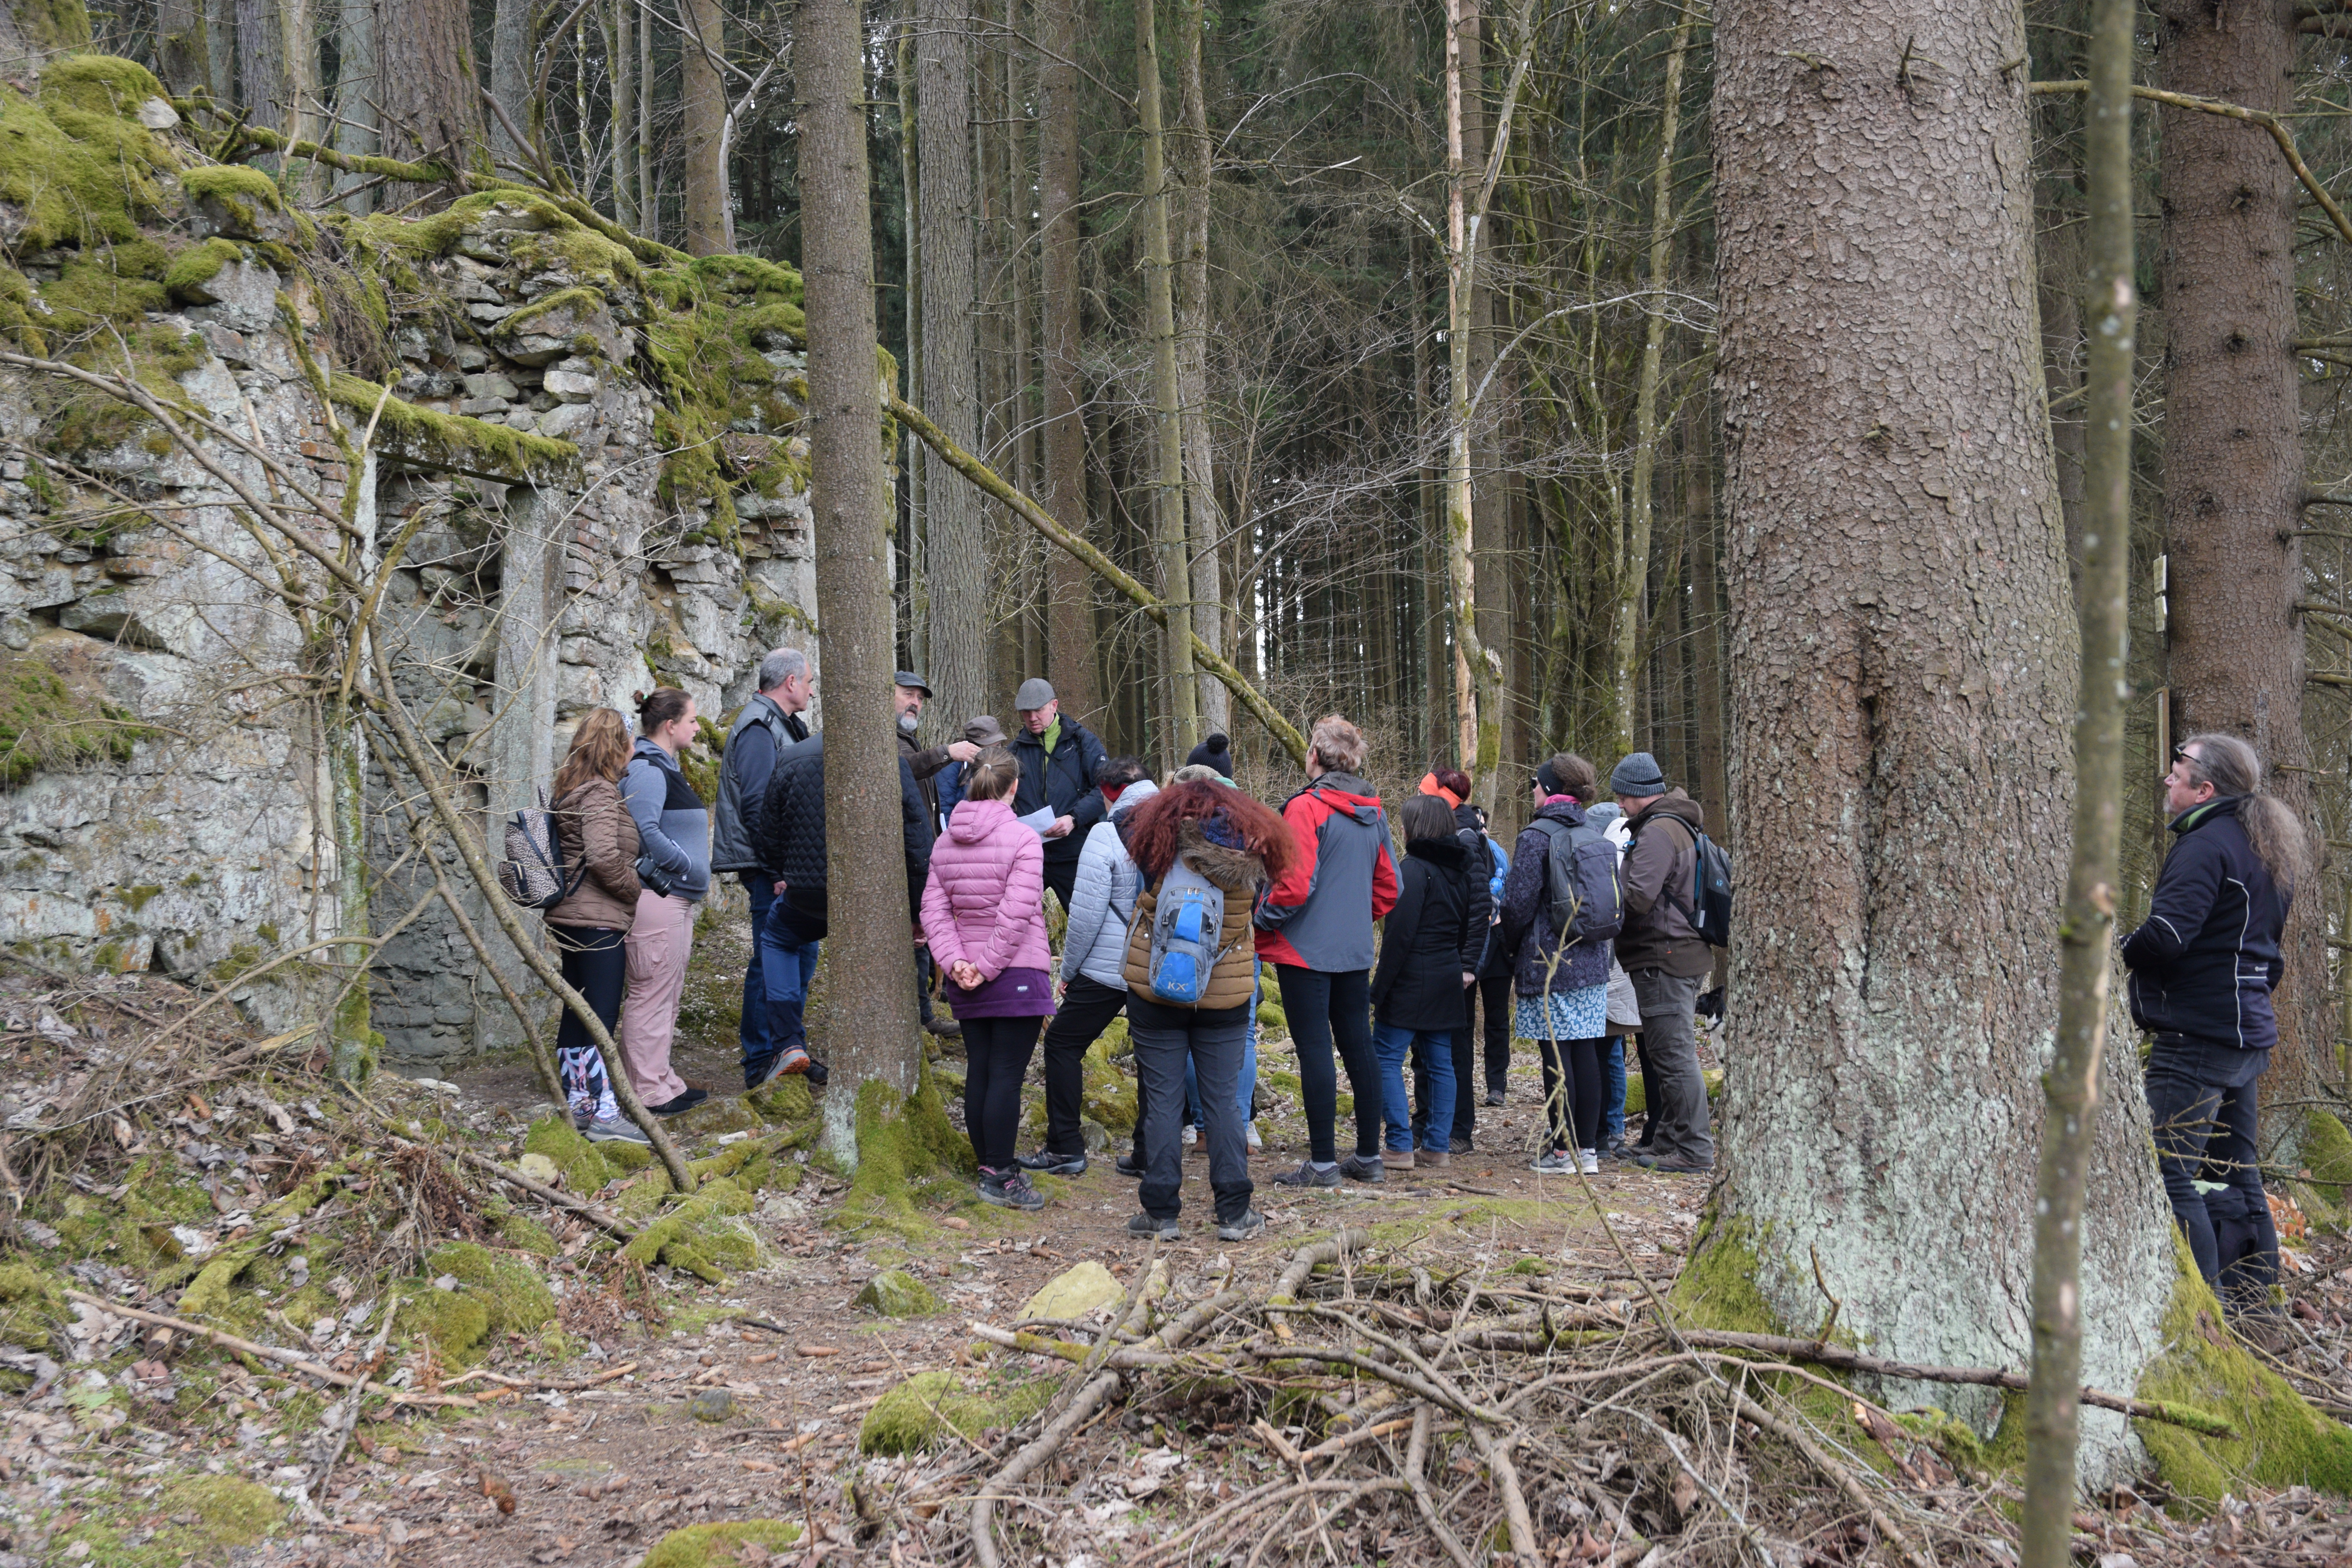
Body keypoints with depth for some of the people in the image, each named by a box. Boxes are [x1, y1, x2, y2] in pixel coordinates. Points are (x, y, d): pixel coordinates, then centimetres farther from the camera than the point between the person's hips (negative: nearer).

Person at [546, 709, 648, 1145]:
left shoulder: (570, 790, 15)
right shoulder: (600, 792, -14)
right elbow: (604, 856, -24)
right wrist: (636, 889, -10)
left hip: (570, 917, 10)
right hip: (599, 920, -10)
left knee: (576, 1014, 13)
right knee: (602, 1018, -8)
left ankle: (576, 1104, 20)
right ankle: (604, 1114, -8)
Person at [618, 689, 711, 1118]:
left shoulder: (664, 767, 18)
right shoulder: (646, 769, -14)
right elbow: (645, 832, -24)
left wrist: (693, 875, 14)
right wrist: (688, 866, -15)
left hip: (676, 899, 11)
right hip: (656, 899, -11)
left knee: (669, 994, 16)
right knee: (652, 994, -6)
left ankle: (662, 1081, 24)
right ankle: (649, 1091, -1)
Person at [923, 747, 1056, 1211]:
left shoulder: (946, 842, 8)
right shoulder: (1023, 839, -11)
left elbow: (934, 908, 2)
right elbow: (1016, 914, -19)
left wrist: (954, 961, -4)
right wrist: (989, 966, -13)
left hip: (967, 980, 6)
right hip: (1018, 974, -6)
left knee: (978, 1071, 11)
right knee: (1006, 1075, -4)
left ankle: (991, 1167, 19)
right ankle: (1000, 1177, -2)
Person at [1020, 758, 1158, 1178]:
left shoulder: (1107, 836, -11)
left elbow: (1087, 913, -13)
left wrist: (1069, 970, -2)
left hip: (1109, 968, -5)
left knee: (1063, 1043, 9)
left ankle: (1066, 1147, 9)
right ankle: (1150, 1154, 13)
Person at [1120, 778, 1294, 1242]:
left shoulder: (1160, 843, -9)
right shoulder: (1252, 853, -1)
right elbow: (1257, 909, 10)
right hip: (1226, 993, 2)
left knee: (1162, 1101, 4)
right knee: (1223, 1100, 7)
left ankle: (1161, 1213, 7)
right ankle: (1235, 1214, 8)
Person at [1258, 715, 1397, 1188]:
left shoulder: (1306, 808, -14)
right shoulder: (1373, 814, 9)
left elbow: (1295, 886, -20)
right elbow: (1388, 887, 14)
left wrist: (1262, 922, -6)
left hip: (1306, 949, -7)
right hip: (1356, 952, 7)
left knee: (1315, 1050, -3)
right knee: (1358, 1047, 12)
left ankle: (1323, 1162, 0)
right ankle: (1369, 1157, 17)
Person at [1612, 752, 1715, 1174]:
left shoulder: (1657, 832, -16)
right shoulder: (1681, 826, 17)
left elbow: (1638, 897, -23)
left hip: (1664, 960, -11)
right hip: (1686, 954, 11)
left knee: (1674, 1056, -7)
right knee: (1670, 1054, 16)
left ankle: (1693, 1150, -4)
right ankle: (1668, 1141, 23)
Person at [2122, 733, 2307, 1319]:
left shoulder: (2206, 846, -14)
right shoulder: (2266, 852, 16)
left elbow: (2165, 936, -25)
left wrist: (2121, 952, -8)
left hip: (2196, 1035, -10)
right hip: (2249, 1033, 10)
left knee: (2172, 1172, -8)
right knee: (2234, 1171, 15)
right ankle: (2251, 1299, 20)